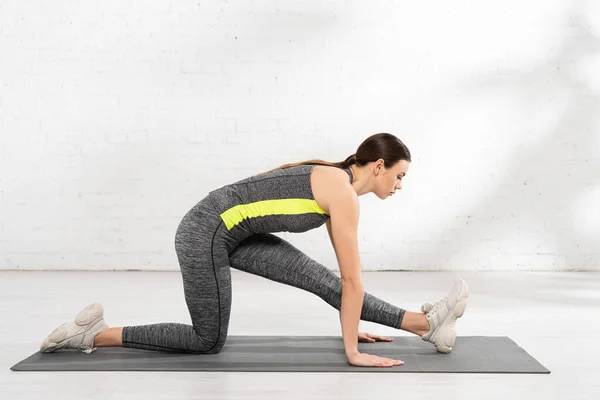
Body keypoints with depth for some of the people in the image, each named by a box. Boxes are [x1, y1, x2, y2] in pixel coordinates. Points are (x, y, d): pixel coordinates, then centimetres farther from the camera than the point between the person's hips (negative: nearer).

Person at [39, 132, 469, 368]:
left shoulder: (337, 183, 12)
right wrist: (353, 352, -11)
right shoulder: (344, 193, -16)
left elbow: (342, 277, 19)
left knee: (323, 281, 3)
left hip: (233, 232, 9)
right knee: (209, 341, 5)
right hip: (206, 233, -9)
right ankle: (94, 334, 10)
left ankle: (426, 323, 6)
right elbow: (354, 278, -15)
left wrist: (351, 325, 23)